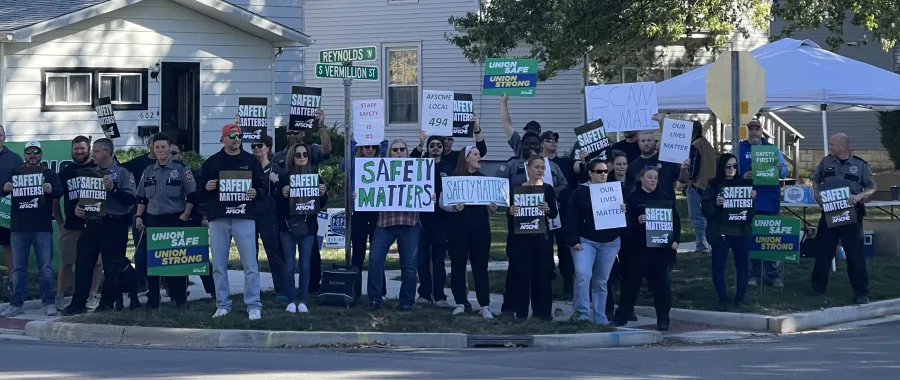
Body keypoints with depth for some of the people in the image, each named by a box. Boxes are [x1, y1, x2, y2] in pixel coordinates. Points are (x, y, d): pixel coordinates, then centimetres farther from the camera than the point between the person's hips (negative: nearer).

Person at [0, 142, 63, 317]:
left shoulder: (48, 173, 6)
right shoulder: (14, 173, 11)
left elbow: (60, 192, -8)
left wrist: (51, 190, -32)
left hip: (42, 228, -2)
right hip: (18, 228, 2)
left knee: (45, 267, -2)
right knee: (18, 268, 5)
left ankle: (49, 303, 2)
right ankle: (17, 304, 7)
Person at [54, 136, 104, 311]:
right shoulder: (65, 172, 11)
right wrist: (59, 222, 10)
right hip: (70, 226, 2)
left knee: (96, 261, 1)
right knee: (66, 262, 4)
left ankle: (93, 296, 9)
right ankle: (59, 297, 10)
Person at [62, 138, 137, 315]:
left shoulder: (122, 173, -4)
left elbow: (131, 200, -12)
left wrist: (113, 188, -21)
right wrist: (78, 208, 2)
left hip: (114, 226, -6)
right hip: (92, 224, 6)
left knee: (112, 266, 1)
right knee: (82, 263, 3)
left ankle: (107, 303, 11)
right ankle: (78, 303, 9)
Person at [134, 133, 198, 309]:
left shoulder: (181, 169, -3)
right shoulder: (148, 171, 12)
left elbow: (192, 195, -4)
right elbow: (141, 198, 17)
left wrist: (185, 215, -9)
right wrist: (138, 217, 7)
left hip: (175, 220, -4)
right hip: (152, 221, 5)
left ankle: (180, 300, 3)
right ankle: (152, 300, 10)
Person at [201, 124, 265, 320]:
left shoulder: (250, 161, 8)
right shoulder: (212, 162, 10)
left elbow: (263, 186, 8)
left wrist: (256, 192, -12)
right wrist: (206, 187, -8)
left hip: (244, 218, -2)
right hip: (218, 218, 2)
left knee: (250, 264, -5)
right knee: (218, 265, 4)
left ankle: (254, 306, -2)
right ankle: (222, 305, 13)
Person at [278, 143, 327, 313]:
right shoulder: (284, 177, 0)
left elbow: (321, 204, 10)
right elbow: (277, 204, -2)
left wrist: (322, 194, -10)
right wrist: (283, 195, -21)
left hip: (308, 225, 1)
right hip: (288, 225, -1)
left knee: (305, 265, 3)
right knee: (289, 265, 0)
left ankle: (303, 301, 8)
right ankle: (291, 301, 6)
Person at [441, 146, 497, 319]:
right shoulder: (454, 178, -4)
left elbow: (488, 202, 14)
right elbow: (442, 202, -5)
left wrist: (491, 208, -7)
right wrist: (454, 207, -23)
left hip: (480, 227, 3)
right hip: (458, 227, -3)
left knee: (480, 266, 1)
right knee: (458, 264, 3)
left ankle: (485, 305, 1)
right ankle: (461, 302, 12)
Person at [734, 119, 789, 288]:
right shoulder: (739, 149, 6)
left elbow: (785, 171, 6)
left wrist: (780, 169, -18)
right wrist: (742, 177, -18)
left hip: (770, 201, 1)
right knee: (750, 238, 3)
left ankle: (774, 274, 7)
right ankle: (754, 274, 9)